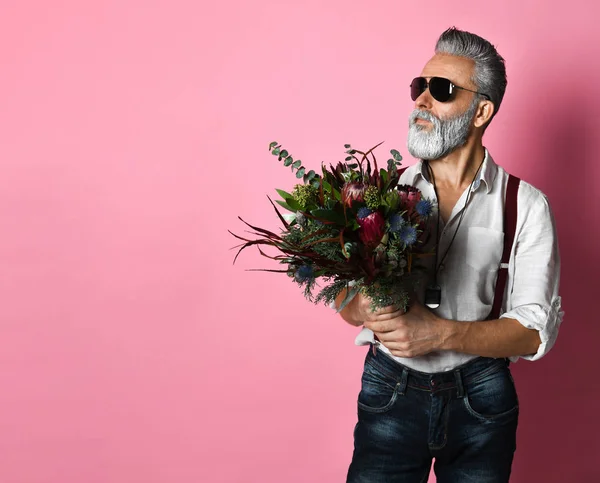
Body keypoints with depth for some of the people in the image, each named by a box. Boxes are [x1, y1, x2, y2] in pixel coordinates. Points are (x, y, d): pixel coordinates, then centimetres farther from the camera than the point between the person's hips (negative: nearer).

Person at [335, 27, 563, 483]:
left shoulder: (526, 205, -6)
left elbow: (535, 332, -10)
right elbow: (346, 296, 5)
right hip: (390, 390, 1)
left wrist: (440, 333, -24)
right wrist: (364, 309, -19)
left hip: (481, 398, -1)